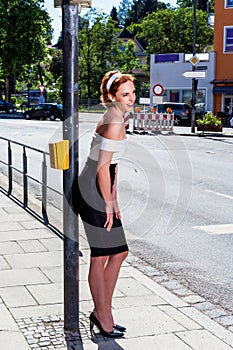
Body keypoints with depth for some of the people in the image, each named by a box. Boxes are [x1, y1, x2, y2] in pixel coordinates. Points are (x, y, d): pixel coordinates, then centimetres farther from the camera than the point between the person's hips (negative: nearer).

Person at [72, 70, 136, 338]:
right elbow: (103, 168, -20)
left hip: (100, 191, 10)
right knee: (100, 257, 1)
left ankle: (102, 312, 24)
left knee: (119, 252, 14)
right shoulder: (115, 122, -17)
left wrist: (113, 200, 16)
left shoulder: (116, 118, 13)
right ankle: (103, 316, 16)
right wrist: (109, 205, -13)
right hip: (93, 192, -10)